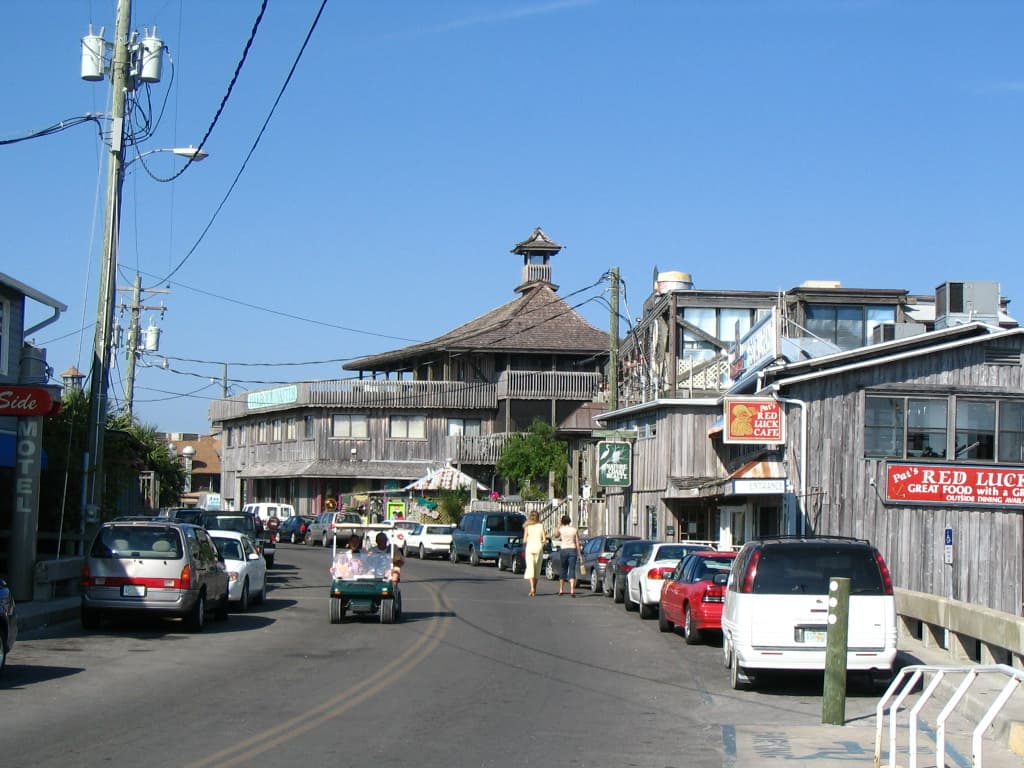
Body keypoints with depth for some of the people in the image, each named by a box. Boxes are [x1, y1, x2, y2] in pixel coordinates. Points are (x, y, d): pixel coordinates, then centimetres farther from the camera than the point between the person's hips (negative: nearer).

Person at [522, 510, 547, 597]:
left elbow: (524, 540, -4)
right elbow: (544, 539, -2)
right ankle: (534, 589, 18)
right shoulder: (541, 526, 3)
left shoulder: (527, 527, 1)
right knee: (537, 569, 12)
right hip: (539, 548, 1)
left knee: (530, 568, -6)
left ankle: (532, 588, -24)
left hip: (530, 547, -1)